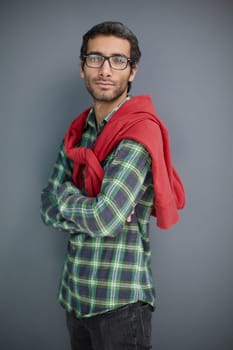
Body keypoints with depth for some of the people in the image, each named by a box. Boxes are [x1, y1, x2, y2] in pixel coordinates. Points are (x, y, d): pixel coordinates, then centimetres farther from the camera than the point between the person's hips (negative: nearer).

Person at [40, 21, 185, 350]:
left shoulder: (141, 132, -17)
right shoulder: (78, 130, 5)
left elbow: (105, 220, -25)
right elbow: (47, 208, 2)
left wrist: (64, 194, -7)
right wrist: (92, 213, -16)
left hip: (119, 299, -6)